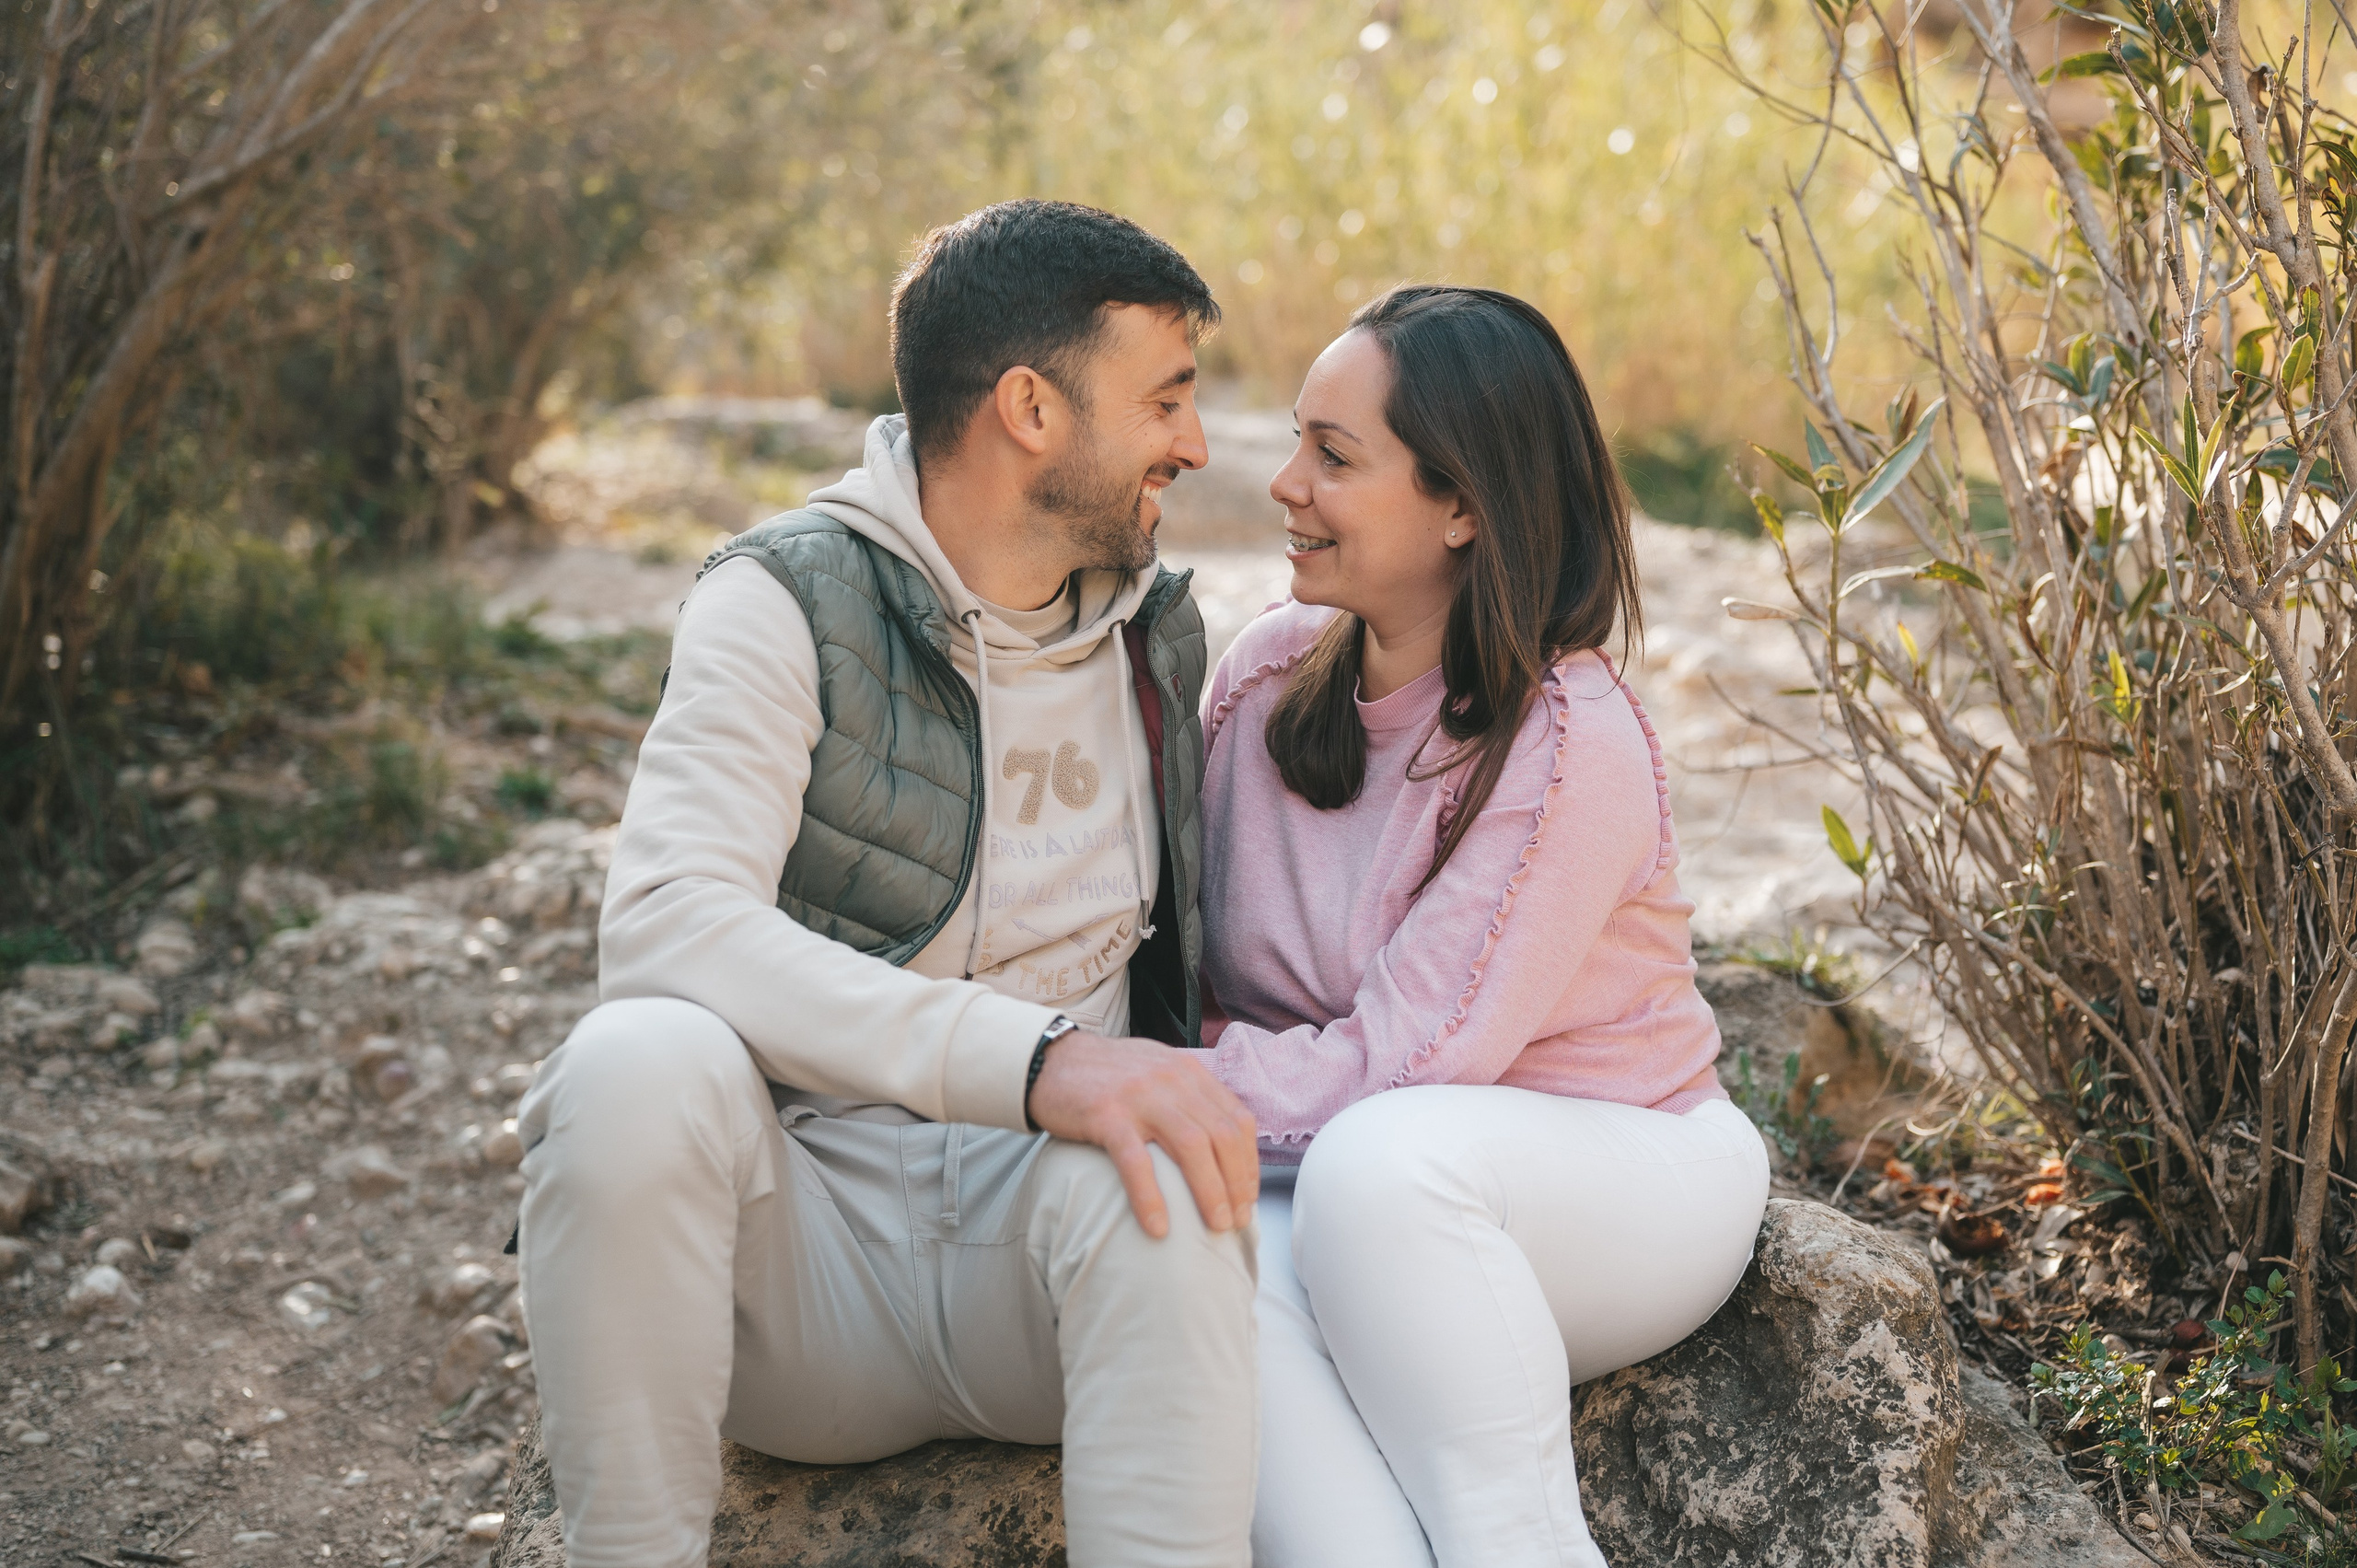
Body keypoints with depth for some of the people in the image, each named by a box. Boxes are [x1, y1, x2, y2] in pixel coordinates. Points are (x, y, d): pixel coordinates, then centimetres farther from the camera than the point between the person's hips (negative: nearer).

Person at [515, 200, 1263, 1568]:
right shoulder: (793, 600, -6)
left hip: (1049, 1218, 2)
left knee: (1153, 1179, -32)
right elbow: (666, 920, -23)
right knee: (637, 1066, -33)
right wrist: (1032, 1057, -33)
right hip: (804, 1222, -2)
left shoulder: (1160, 635, 12)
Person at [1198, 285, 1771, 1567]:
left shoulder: (1572, 744, -19)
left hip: (1615, 1185, -4)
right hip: (1351, 1215, 4)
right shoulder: (1262, 673, 0)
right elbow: (1189, 965, 9)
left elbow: (1393, 1070, -21)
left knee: (1377, 1160, -37)